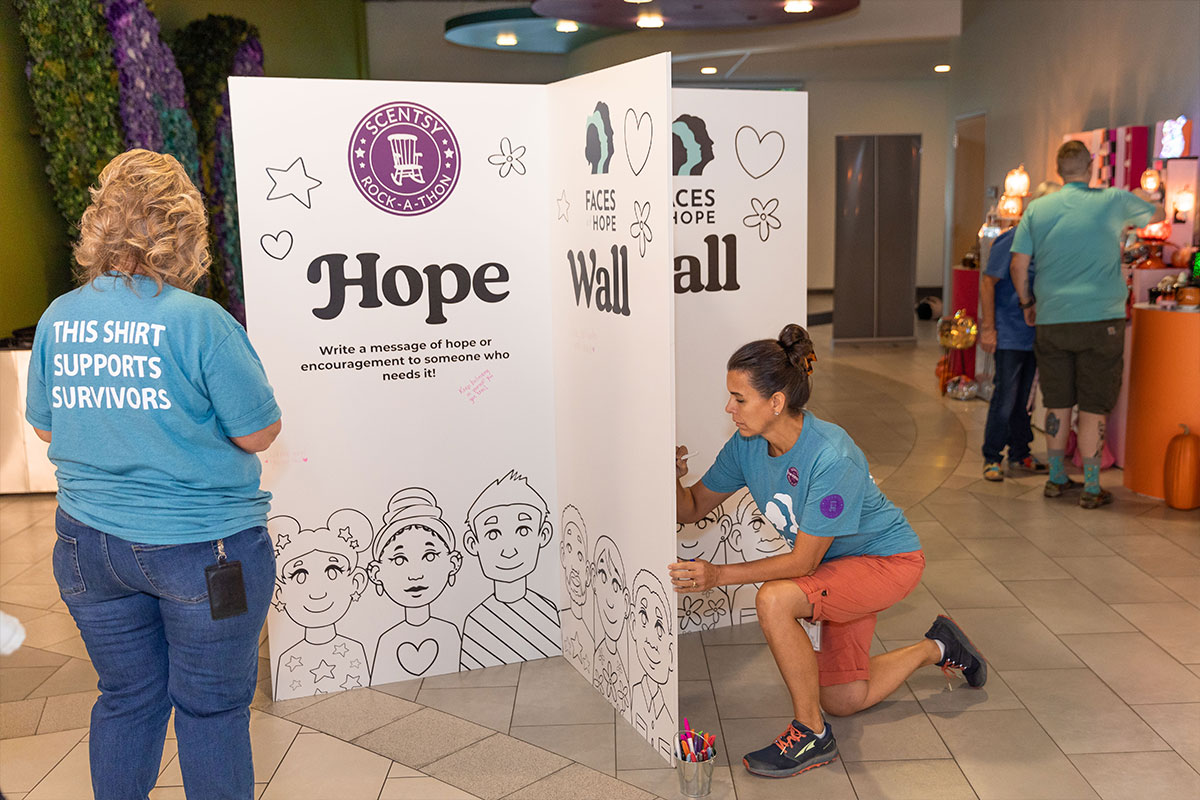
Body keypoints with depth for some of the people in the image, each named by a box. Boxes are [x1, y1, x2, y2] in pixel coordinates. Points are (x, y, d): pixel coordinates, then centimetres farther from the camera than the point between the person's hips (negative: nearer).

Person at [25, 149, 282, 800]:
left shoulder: (58, 318, -1)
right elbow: (258, 433, -13)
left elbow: (45, 427, 11)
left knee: (126, 698, 20)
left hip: (90, 544, 5)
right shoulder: (199, 321, -18)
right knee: (211, 708, 10)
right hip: (201, 548, -5)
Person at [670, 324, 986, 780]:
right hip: (839, 564, 8)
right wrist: (672, 477, -28)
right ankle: (936, 648, 38)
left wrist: (719, 575, -36)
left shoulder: (831, 457, -35)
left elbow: (804, 560, -30)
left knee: (774, 600, -33)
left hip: (889, 559, -8)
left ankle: (811, 734, -13)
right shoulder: (747, 445, -14)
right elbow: (692, 509, -5)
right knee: (843, 701, 15)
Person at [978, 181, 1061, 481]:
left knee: (1023, 398, 14)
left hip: (1035, 335, 6)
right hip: (1010, 335, -6)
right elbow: (987, 282, -10)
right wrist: (988, 328, -13)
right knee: (1004, 398, -4)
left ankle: (1019, 455, 25)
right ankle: (991, 458, 7)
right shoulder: (1012, 240, -12)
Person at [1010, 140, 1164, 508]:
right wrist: (1141, 196, 39)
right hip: (1100, 319, -2)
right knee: (1093, 407, 4)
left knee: (1058, 404, 12)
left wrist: (1026, 302, 16)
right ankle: (1091, 488, 9)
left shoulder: (1037, 209, 3)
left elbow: (1018, 264, 2)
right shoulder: (1114, 202, -1)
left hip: (1051, 322, 3)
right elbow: (1157, 213, 17)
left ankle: (1057, 479, 21)